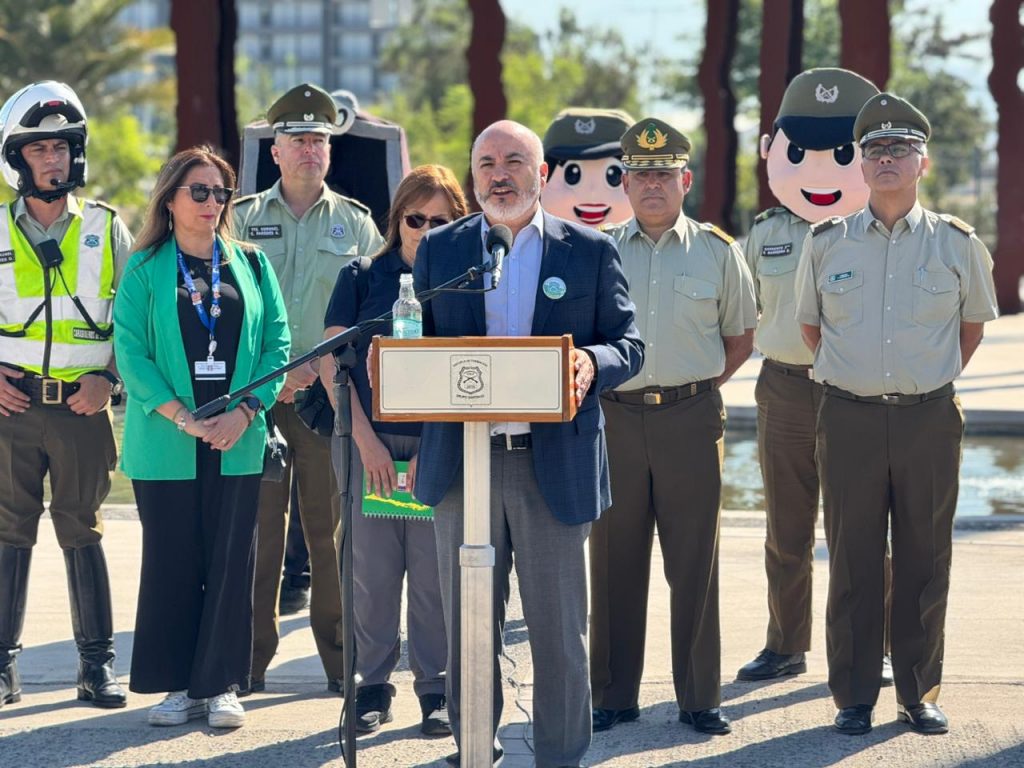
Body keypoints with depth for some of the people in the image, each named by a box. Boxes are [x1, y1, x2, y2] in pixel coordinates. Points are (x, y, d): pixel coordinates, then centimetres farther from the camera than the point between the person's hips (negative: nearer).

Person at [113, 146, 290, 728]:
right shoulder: (145, 270, 2)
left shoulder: (251, 266, 9)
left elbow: (276, 345, 4)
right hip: (166, 443, -1)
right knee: (171, 561, 2)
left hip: (238, 442, 2)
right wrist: (180, 416, -16)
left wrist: (245, 411, -10)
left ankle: (222, 685, 9)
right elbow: (131, 352, -5)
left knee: (231, 560, 1)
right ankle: (180, 685, 10)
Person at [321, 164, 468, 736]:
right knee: (373, 570, 2)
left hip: (440, 446, 0)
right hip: (371, 441, 1)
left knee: (434, 573, 1)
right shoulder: (362, 278, 6)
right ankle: (374, 687, 12)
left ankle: (436, 688, 11)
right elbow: (332, 361, 1)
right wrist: (366, 439, -7)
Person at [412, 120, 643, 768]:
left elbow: (629, 343, 4)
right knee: (467, 625, 9)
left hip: (554, 464, -2)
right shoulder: (440, 249, 10)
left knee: (559, 628, 4)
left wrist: (594, 363, -18)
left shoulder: (591, 251, 5)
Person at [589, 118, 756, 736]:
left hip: (691, 418, -1)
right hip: (615, 418, 1)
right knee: (615, 562, 4)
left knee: (695, 563, 2)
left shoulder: (718, 253, 5)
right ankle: (613, 695, 13)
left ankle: (700, 697, 10)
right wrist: (604, 382, 3)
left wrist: (695, 386, 5)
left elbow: (740, 338, 14)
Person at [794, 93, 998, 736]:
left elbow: (974, 323, 16)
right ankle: (854, 697, 11)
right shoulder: (826, 242, 3)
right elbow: (809, 322, 17)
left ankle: (921, 694, 16)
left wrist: (934, 377, 12)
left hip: (929, 419, 0)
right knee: (852, 561, 3)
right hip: (850, 417, 0)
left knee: (925, 561, 5)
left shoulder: (958, 244, 2)